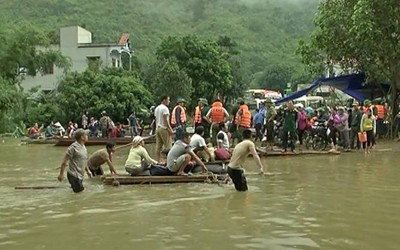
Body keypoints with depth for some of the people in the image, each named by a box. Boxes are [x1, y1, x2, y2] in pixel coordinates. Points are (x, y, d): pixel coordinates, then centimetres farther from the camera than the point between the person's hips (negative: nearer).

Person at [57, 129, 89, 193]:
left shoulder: (83, 147, 11)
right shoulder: (73, 147, -16)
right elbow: (64, 161, -17)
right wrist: (61, 174, -19)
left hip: (80, 175, 9)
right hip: (74, 175, -9)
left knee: (81, 191, 12)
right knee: (78, 191, -12)